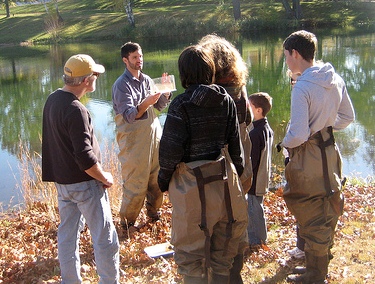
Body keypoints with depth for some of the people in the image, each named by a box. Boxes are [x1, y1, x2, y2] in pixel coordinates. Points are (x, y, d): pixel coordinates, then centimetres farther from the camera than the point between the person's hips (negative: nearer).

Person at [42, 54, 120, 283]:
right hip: (84, 182, -9)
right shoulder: (75, 110, -24)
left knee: (67, 234, 17)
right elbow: (85, 157, -26)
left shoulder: (52, 99, 4)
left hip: (62, 181, 9)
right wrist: (105, 178, -12)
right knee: (105, 237, 3)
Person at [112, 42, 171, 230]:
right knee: (135, 181, -3)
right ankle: (127, 220, 13)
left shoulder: (147, 80, 12)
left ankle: (153, 211, 31)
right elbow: (129, 115, -18)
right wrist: (146, 102, -32)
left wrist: (165, 92, -6)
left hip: (154, 134, 7)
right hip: (134, 139, -6)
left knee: (157, 177, 12)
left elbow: (160, 106, 12)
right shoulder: (121, 85, -10)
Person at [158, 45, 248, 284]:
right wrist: (237, 171, 18)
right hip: (224, 177, 5)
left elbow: (171, 148, -14)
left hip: (192, 183, -5)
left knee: (192, 247, 11)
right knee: (223, 244, 21)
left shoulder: (181, 104, -16)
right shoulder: (226, 100, -2)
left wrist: (164, 177, 0)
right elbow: (234, 141, 5)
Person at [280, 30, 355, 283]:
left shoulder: (302, 87, -22)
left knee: (311, 217, 7)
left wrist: (285, 143, -4)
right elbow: (348, 117, 11)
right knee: (328, 211, 21)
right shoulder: (336, 79, 1)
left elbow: (298, 135, -24)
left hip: (308, 158, -8)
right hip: (330, 151, 8)